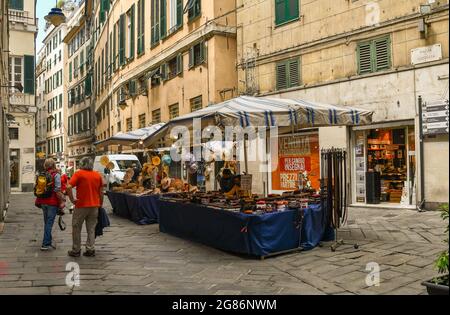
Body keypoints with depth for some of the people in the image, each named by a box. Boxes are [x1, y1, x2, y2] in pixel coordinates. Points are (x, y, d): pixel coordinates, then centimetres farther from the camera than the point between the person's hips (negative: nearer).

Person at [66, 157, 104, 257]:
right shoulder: (98, 175, 5)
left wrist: (72, 199, -10)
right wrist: (100, 204, 17)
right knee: (91, 229, 13)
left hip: (81, 205, -4)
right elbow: (101, 192, 8)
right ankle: (90, 250, 13)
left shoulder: (78, 174, -7)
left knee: (76, 228, 11)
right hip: (94, 205, 4)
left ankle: (76, 250, 17)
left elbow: (69, 187, -20)